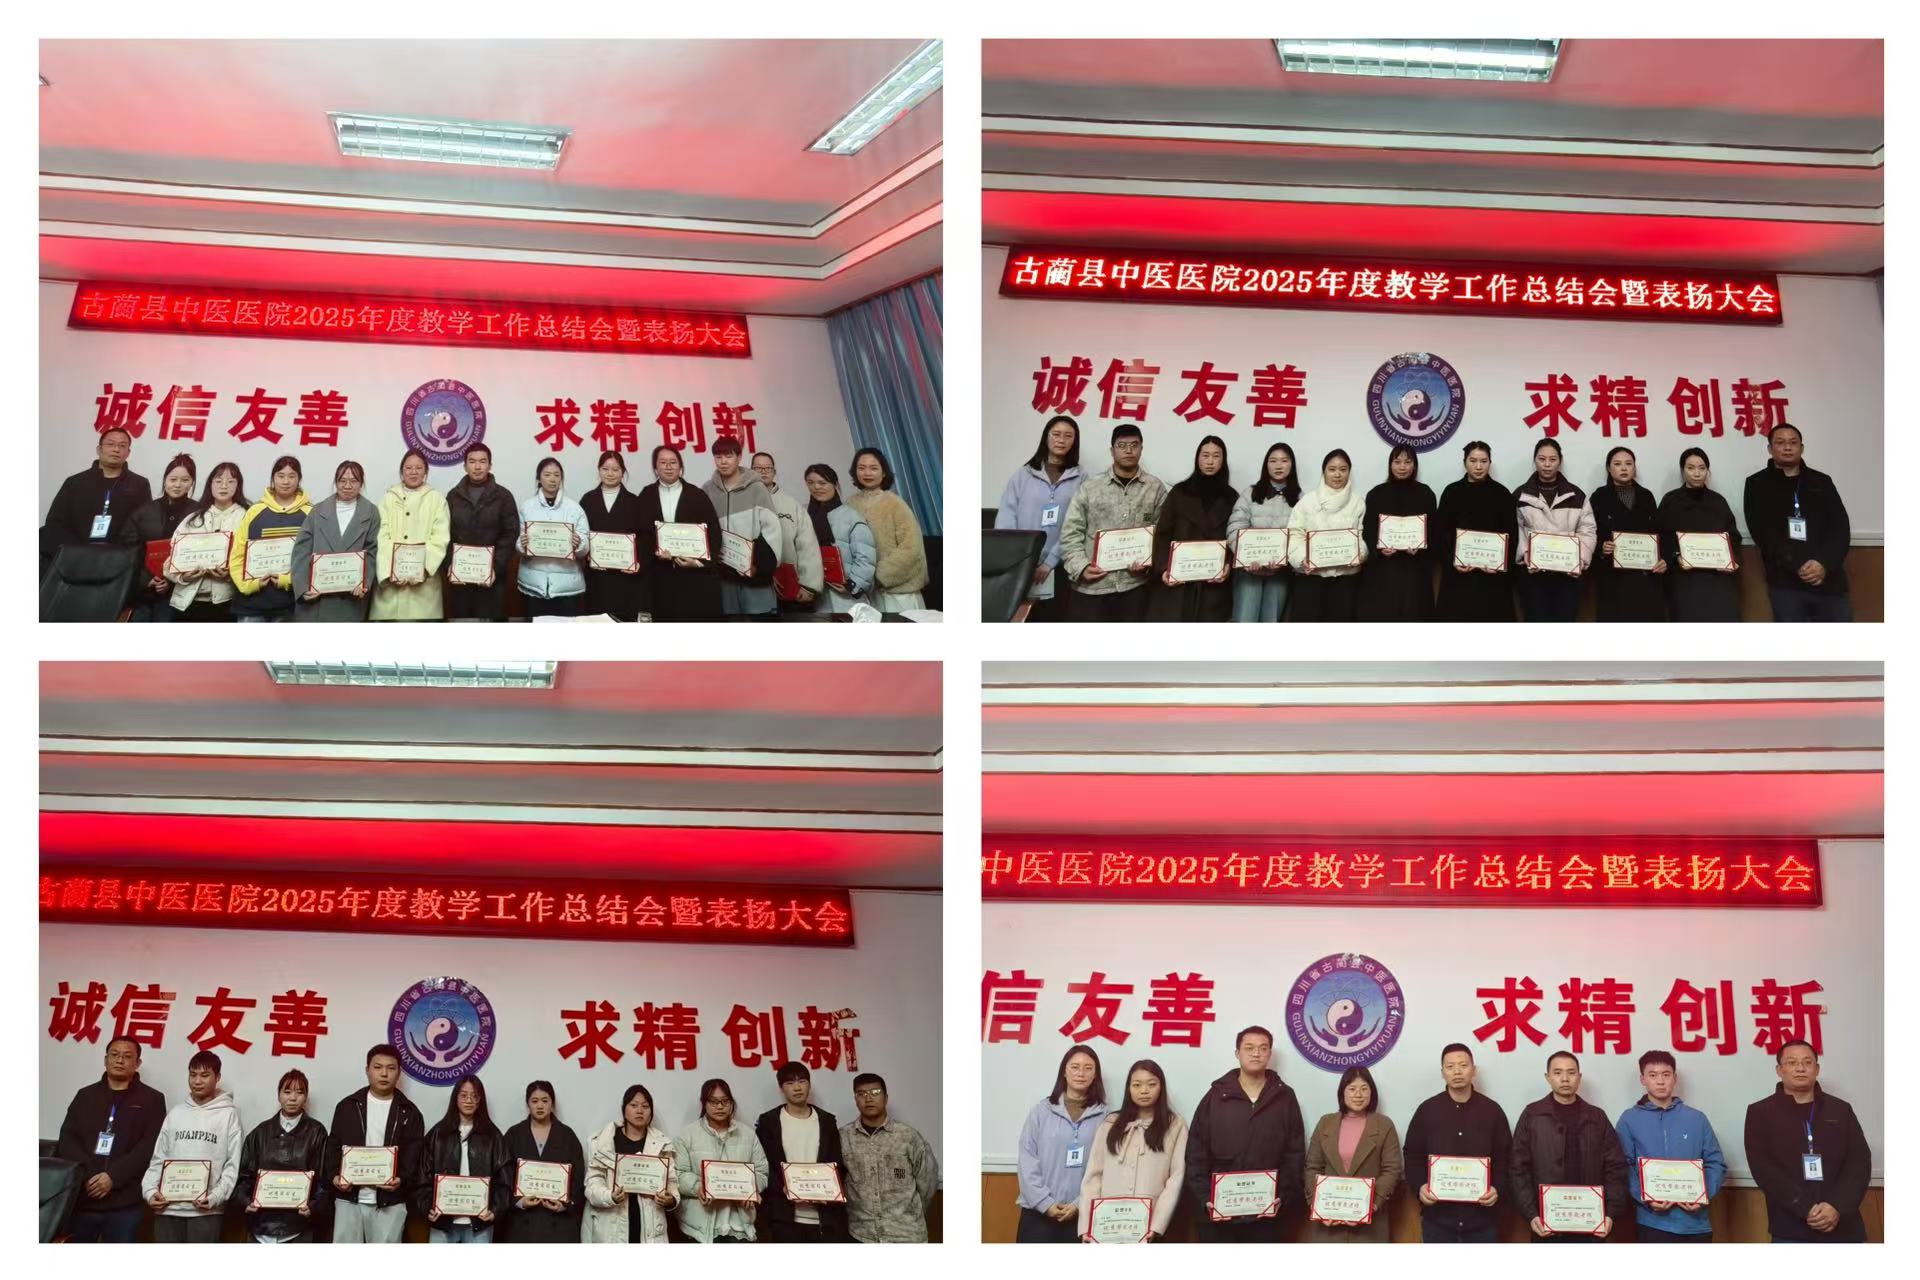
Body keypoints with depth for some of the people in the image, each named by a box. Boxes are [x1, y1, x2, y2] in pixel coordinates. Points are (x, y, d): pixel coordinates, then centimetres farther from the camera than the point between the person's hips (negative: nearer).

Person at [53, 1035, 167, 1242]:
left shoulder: (151, 1099, 6)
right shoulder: (86, 1095, 15)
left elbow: (150, 1147, -5)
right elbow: (67, 1139, 5)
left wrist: (113, 1176, -16)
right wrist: (85, 1176, -12)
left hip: (124, 1202, -3)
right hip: (81, 1198, 3)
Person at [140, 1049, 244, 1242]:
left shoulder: (228, 1114, 1)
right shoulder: (176, 1113, 13)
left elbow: (234, 1164, -3)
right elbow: (158, 1158, 13)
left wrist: (215, 1197, -15)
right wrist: (150, 1190, -3)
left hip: (205, 1210, -4)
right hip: (168, 1207, 4)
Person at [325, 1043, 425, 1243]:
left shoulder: (409, 1112, 5)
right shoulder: (347, 1106, 8)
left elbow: (414, 1156, 0)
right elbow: (333, 1147, 7)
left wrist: (402, 1179, -20)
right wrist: (334, 1176, -11)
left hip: (390, 1203, -1)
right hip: (349, 1199, 1)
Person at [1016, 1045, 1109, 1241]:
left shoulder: (1104, 1116, 3)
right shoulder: (1042, 1111, 5)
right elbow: (1027, 1161, 1)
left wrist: (1080, 1204, -12)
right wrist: (1045, 1202, -9)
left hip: (1082, 1214, 0)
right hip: (1038, 1212, 0)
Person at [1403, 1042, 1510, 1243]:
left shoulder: (1492, 1110, 4)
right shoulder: (1426, 1110, 4)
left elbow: (1505, 1157, 5)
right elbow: (1413, 1156, 6)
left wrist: (1497, 1188, -11)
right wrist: (1420, 1186, -11)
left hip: (1482, 1216, 0)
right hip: (1437, 1216, 0)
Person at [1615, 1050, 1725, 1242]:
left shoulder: (1697, 1118, 10)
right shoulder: (1630, 1119, 4)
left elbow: (1716, 1163, 8)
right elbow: (1623, 1167, -1)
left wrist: (1703, 1195, -10)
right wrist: (1644, 1198, -17)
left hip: (1696, 1222, 2)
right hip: (1654, 1223, -2)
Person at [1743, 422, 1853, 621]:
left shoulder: (1822, 482, 15)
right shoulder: (1758, 484, 8)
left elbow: (1841, 528, 6)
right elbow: (1763, 533, -3)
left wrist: (1825, 564, -13)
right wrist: (1798, 566, -14)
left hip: (1829, 580, 2)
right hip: (1786, 583, -2)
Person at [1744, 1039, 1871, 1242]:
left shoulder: (1841, 1110, 13)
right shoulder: (1761, 1113, 5)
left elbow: (1860, 1163, 4)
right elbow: (1763, 1168, -5)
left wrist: (1837, 1207, -13)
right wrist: (1806, 1210, -16)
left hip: (1843, 1228, 2)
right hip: (1791, 1230, -2)